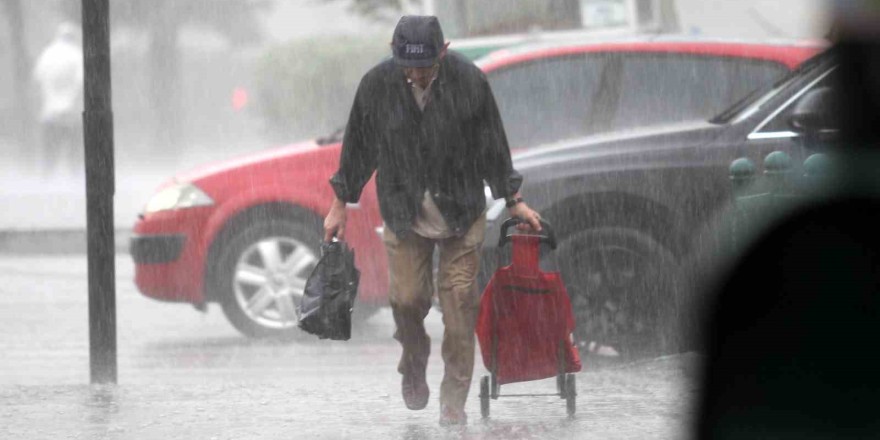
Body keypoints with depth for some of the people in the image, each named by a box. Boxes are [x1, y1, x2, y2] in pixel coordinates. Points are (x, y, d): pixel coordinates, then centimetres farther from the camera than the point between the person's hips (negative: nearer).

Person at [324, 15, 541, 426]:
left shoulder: (469, 80, -14)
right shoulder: (377, 84, -12)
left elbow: (492, 145, -1)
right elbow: (358, 146, 3)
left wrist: (513, 200, 6)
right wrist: (340, 205, 9)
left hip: (461, 211, -1)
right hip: (404, 212, 1)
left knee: (458, 302, -2)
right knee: (406, 298, -3)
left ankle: (454, 399, 8)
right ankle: (414, 365, 28)